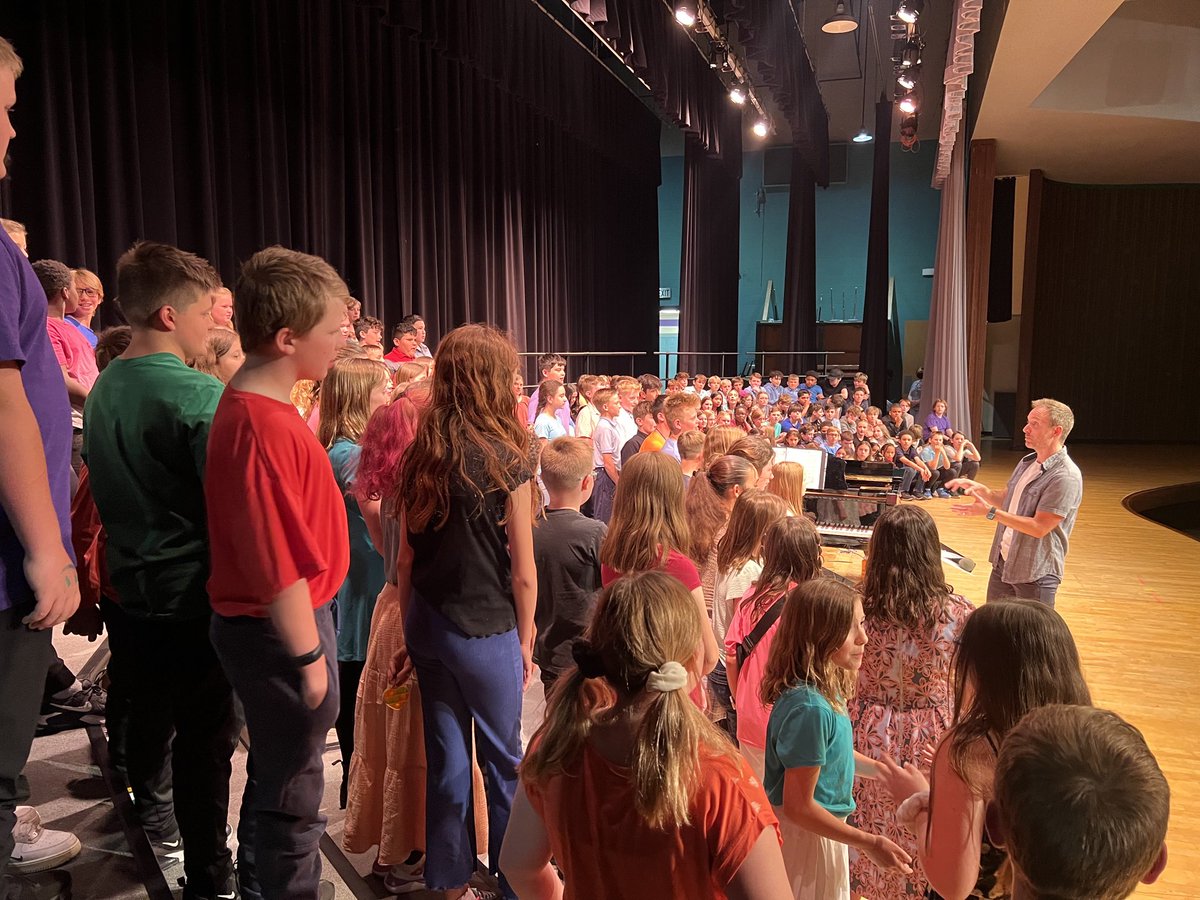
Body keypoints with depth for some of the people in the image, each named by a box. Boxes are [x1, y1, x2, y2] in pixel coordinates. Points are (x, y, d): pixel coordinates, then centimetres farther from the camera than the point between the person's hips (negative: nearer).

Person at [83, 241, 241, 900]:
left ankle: (152, 811, 49)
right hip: (191, 598, -8)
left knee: (150, 711, 26)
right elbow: (233, 506, -23)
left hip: (130, 591, 8)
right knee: (205, 737, 4)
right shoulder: (199, 395, -21)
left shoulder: (103, 388, 5)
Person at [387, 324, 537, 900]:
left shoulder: (419, 457, -2)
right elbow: (522, 571, -11)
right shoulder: (506, 461, -15)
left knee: (446, 757, 17)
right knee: (503, 760, 13)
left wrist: (411, 636, 13)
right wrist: (525, 642, 3)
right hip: (486, 631, -5)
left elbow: (405, 558, 3)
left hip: (427, 628, 5)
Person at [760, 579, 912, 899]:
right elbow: (799, 807, -26)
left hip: (819, 825, 9)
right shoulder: (810, 708, -32)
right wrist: (869, 843, -19)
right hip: (806, 835, -9)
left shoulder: (825, 689, -4)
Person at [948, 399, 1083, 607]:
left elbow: (1039, 528, -24)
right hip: (1003, 563, 8)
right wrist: (979, 488, -2)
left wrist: (990, 512, -26)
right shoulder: (1027, 463, 7)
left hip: (1035, 573, -8)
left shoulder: (1066, 477, -21)